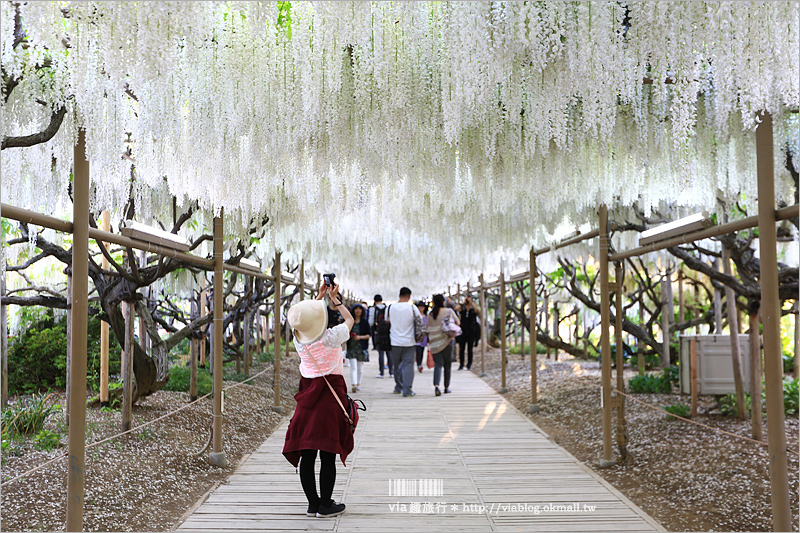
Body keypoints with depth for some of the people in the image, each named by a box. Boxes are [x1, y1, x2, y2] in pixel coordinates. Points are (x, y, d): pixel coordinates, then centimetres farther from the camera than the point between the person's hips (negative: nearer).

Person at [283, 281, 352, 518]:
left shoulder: (299, 340, -1)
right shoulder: (330, 337, -14)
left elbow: (307, 321, 22)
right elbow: (349, 319, 6)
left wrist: (320, 296, 25)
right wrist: (334, 298, 15)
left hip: (308, 394, 5)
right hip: (330, 395, -5)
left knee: (307, 454, 8)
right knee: (328, 454, 0)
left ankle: (312, 503, 17)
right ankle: (325, 505, 6)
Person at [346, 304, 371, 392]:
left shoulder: (365, 322, 3)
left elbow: (369, 335, 0)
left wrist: (360, 337, -13)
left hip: (362, 347, 0)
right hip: (352, 347, 0)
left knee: (360, 367, 7)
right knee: (353, 366, -11)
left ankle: (358, 384, 21)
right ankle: (354, 385, -17)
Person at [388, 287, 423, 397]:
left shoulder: (390, 308, -3)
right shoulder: (412, 308, -9)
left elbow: (387, 321, 12)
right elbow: (420, 320, 3)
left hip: (395, 342, 2)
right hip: (409, 341, -2)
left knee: (397, 365, 16)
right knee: (408, 365, 1)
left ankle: (398, 388, 26)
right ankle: (407, 390, -6)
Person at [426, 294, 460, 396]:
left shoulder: (430, 314, 3)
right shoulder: (449, 311, -1)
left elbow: (428, 329, 9)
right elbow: (458, 322, 10)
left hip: (434, 343, 1)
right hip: (447, 341, -1)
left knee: (438, 364, -2)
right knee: (447, 365, 11)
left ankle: (436, 385, -23)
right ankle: (447, 387, 18)